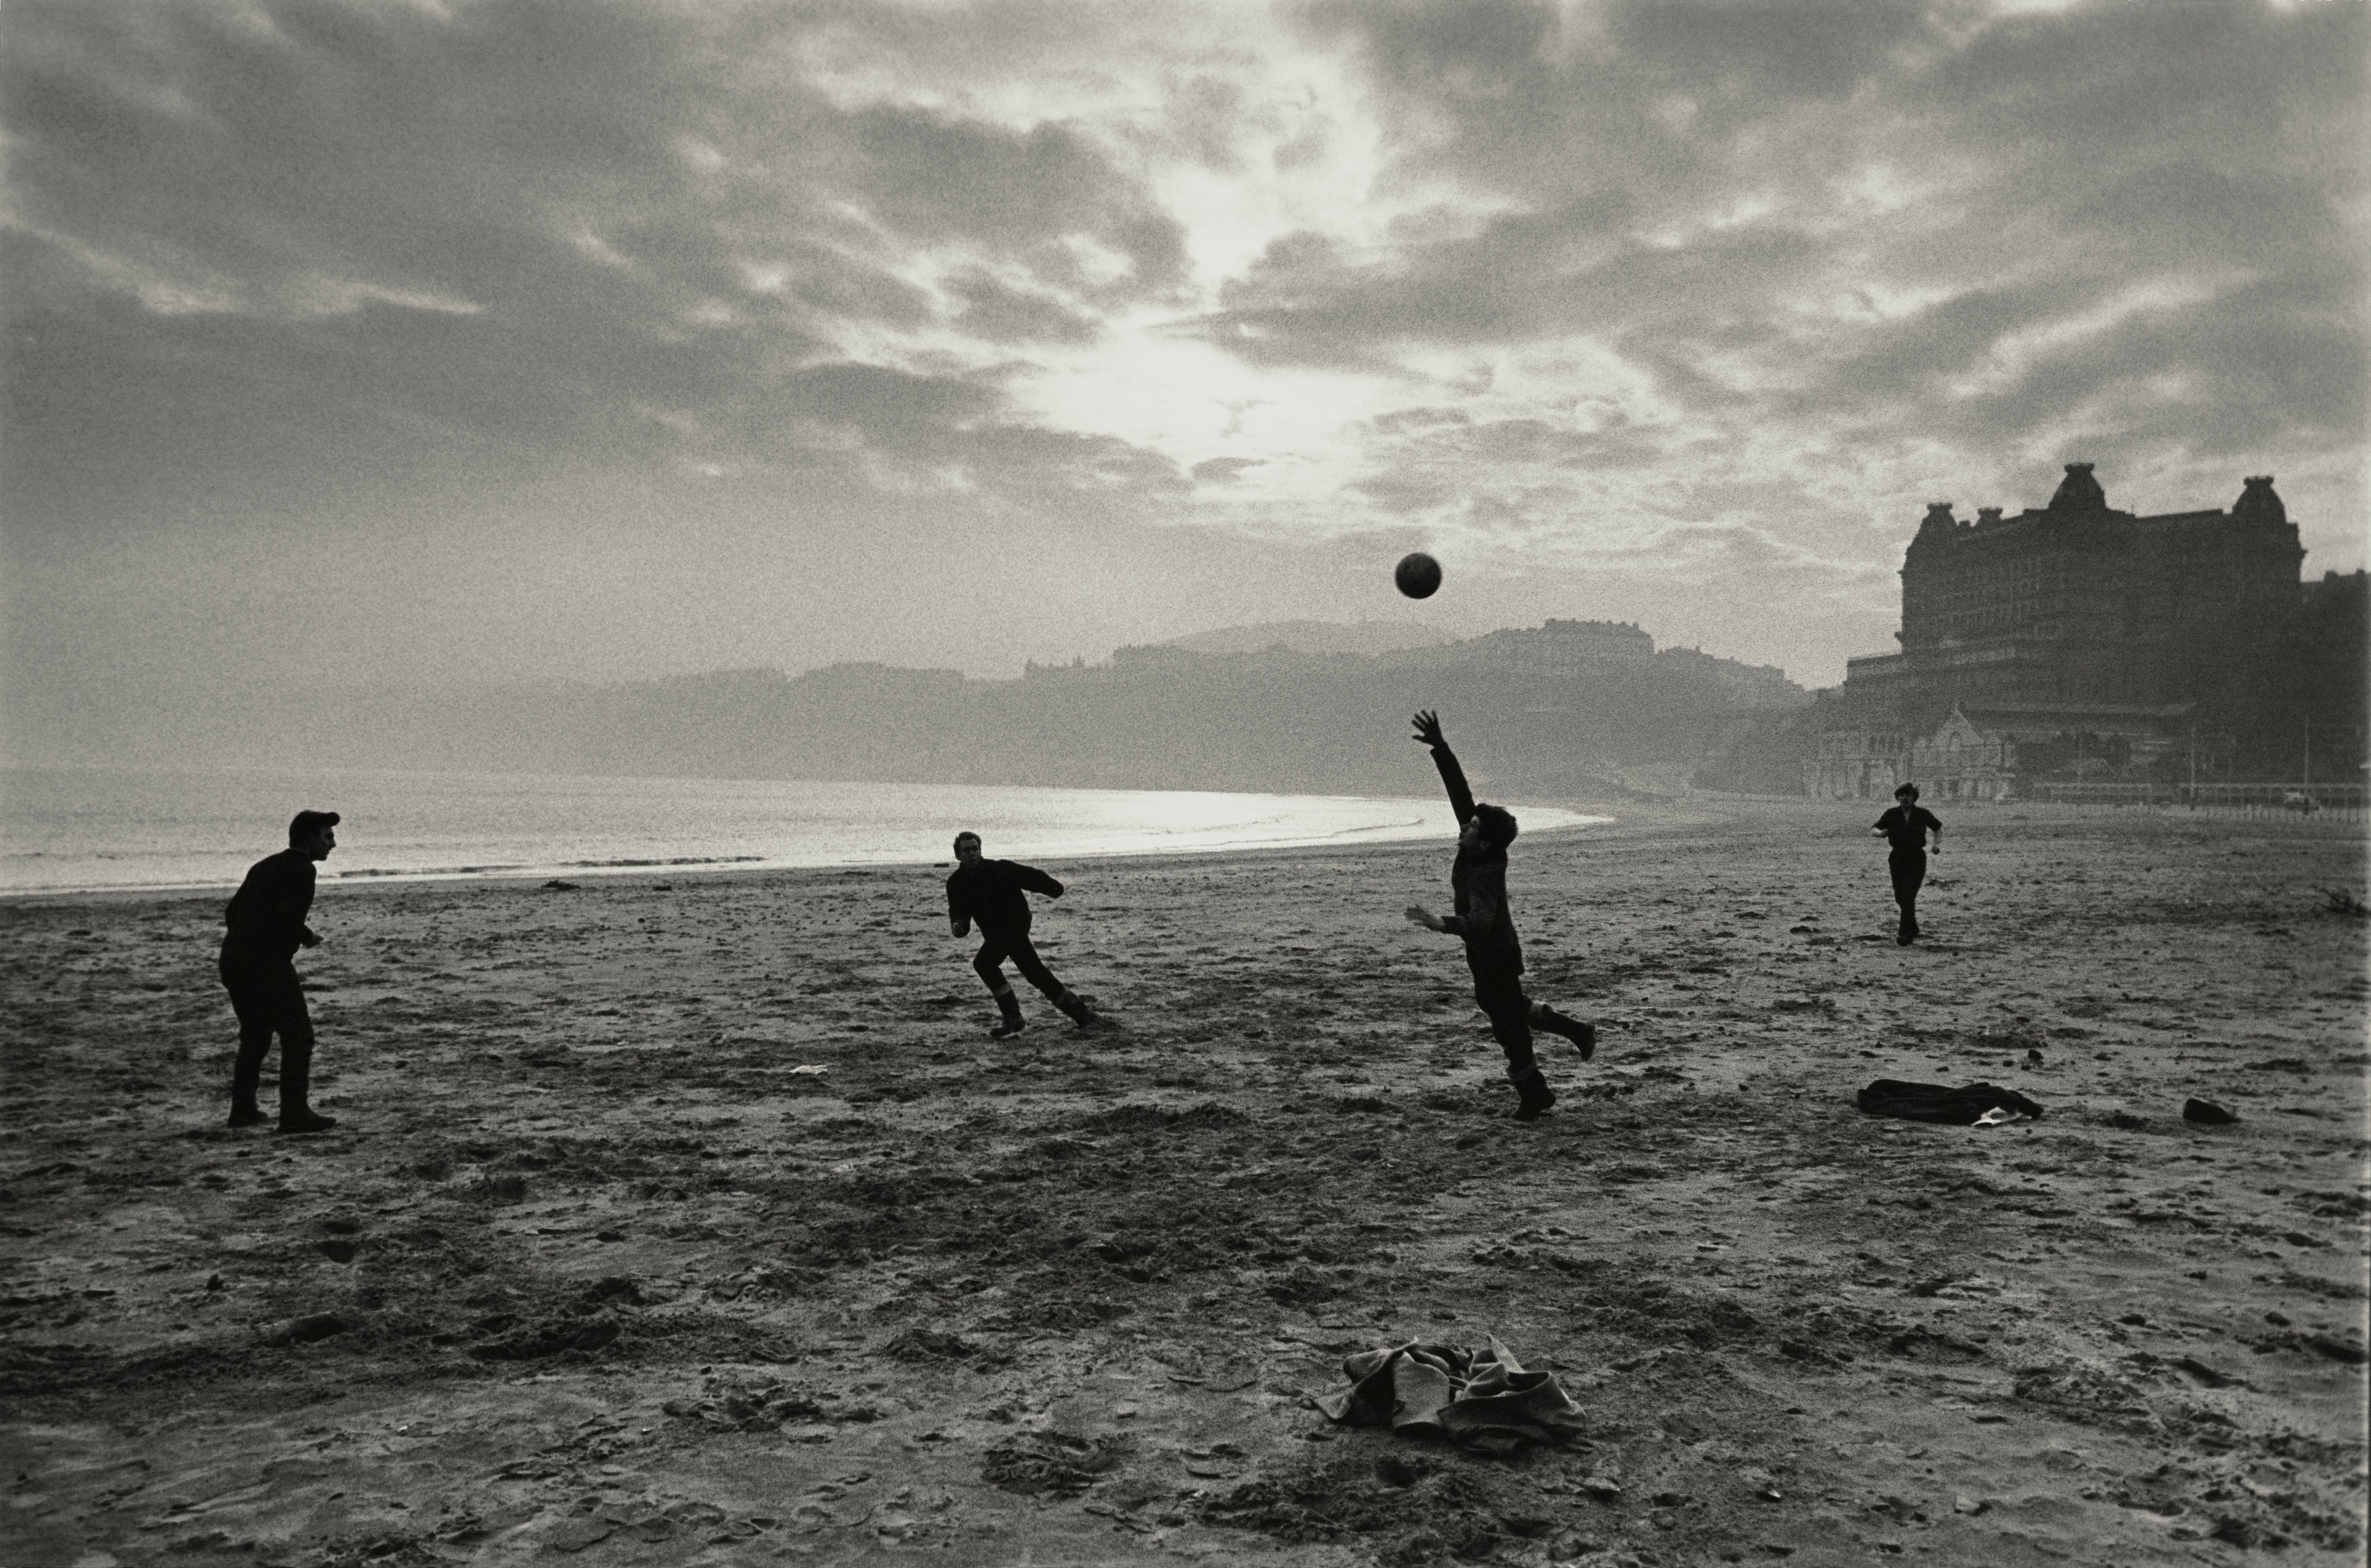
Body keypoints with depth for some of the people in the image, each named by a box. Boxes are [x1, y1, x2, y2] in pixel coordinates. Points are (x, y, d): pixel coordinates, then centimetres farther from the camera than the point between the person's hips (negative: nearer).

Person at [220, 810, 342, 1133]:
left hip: (234, 961, 9)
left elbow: (231, 912, 19)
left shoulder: (265, 866, 19)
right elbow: (287, 919, -21)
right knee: (298, 1036, -3)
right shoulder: (301, 870, -9)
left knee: (255, 1036, 21)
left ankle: (242, 1109, 24)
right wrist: (307, 937, -3)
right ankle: (295, 1113, -6)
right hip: (268, 965, -9)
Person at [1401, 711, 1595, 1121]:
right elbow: (1459, 788, -9)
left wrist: (1442, 923, -60)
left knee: (1509, 1026, 7)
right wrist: (1439, 746, -12)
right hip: (1495, 952, 9)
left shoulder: (1484, 876, -31)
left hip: (1494, 958, -9)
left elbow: (1481, 921, -46)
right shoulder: (1475, 849, -10)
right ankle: (1578, 1030, 39)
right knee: (1513, 1008, 29)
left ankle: (1534, 1095, 24)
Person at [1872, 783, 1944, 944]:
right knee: (1900, 897, 7)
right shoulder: (1892, 814, 1)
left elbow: (1938, 828, 15)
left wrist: (1937, 844, -1)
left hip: (1917, 859, -3)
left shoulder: (1923, 814, -1)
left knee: (1909, 896, -14)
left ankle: (1905, 934, -14)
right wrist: (1880, 833, -21)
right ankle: (1913, 929, 31)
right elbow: (1874, 829, 2)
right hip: (1897, 857, 3)